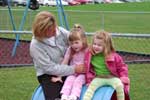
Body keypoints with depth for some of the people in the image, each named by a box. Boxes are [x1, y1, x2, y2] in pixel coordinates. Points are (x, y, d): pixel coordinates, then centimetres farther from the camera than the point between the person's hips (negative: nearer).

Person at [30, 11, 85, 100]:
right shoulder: (36, 45, -17)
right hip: (48, 75, -4)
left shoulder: (60, 31, -6)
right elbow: (50, 68, -20)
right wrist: (74, 69, -24)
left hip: (68, 71, 4)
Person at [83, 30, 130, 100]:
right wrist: (89, 80, -1)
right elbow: (88, 69, 9)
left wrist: (123, 78, -10)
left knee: (119, 85, -28)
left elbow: (121, 67, 3)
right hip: (98, 78, 1)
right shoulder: (90, 55, -1)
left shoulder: (113, 56, -6)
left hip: (112, 77, -1)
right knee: (91, 86, -26)